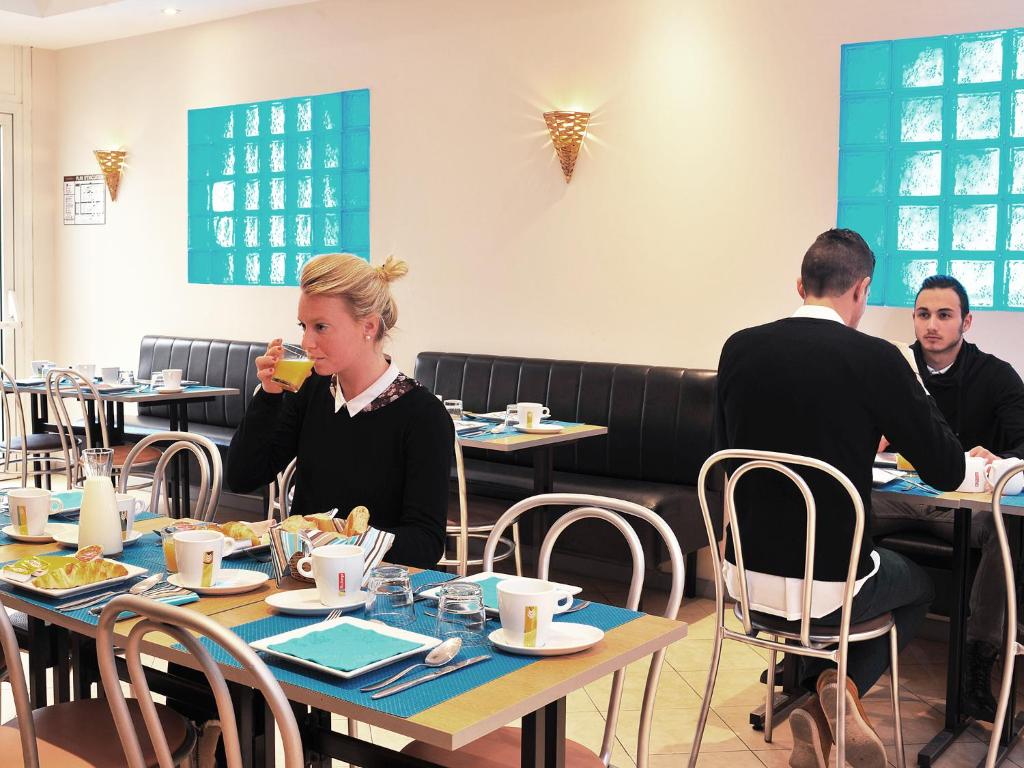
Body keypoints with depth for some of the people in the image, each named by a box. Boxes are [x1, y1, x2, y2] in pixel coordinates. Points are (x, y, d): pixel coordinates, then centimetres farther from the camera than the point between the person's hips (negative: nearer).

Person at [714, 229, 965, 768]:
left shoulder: (739, 348, -3)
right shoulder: (876, 359, -15)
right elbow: (948, 473, -7)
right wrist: (911, 389, 11)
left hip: (745, 575, 4)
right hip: (828, 585, -3)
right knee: (918, 587, 30)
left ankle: (819, 706, 20)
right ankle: (843, 686, 6)